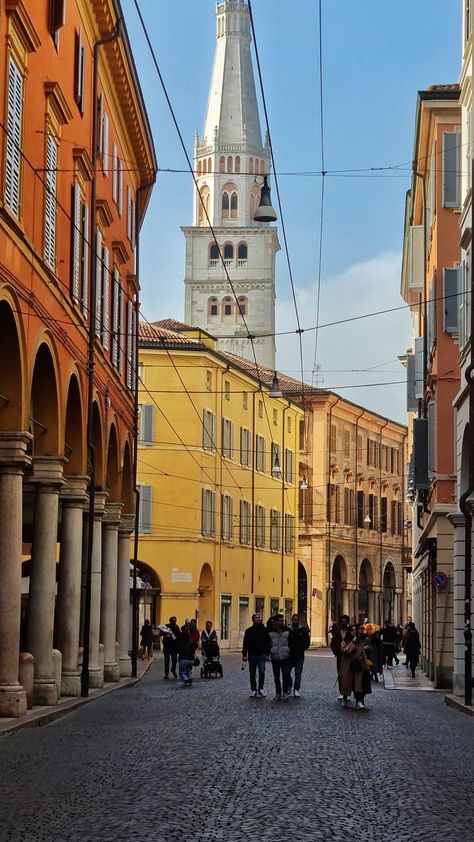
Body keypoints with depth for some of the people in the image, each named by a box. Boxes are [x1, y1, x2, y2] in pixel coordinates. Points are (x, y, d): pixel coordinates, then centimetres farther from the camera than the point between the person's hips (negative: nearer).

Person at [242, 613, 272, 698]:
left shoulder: (265, 630, 5)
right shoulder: (249, 631, 4)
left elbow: (268, 643, 6)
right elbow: (245, 644, 2)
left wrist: (267, 654, -2)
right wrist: (244, 655, -6)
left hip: (262, 655, -1)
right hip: (252, 655, 1)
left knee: (262, 671, -15)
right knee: (252, 674, 6)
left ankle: (260, 689, -1)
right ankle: (253, 690, 16)